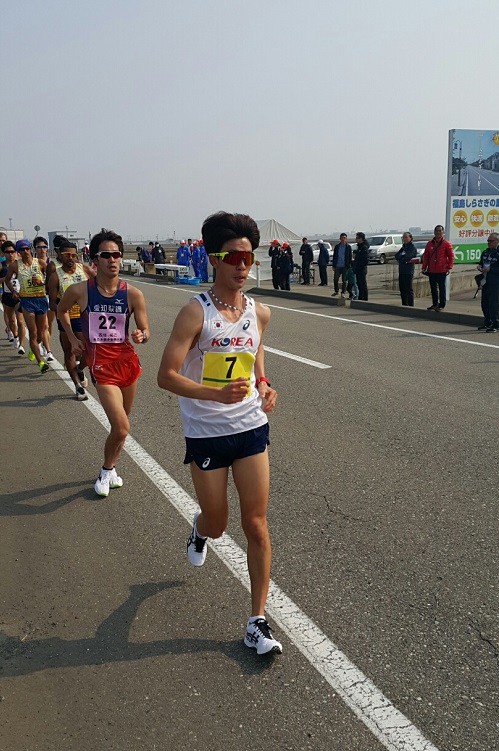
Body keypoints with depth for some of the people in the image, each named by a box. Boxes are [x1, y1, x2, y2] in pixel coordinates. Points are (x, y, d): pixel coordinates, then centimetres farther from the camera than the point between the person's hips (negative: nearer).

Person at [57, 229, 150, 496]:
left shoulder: (133, 294, -6)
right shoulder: (79, 291, -8)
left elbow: (145, 330, 0)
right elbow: (61, 310, 14)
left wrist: (141, 335, -22)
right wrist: (72, 338, 7)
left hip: (127, 359, 4)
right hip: (101, 363, -3)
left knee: (121, 425, 16)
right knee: (121, 427, -14)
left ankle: (110, 469, 38)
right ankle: (107, 471, 12)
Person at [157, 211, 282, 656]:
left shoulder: (259, 313, 2)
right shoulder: (196, 311, -14)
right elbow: (166, 375, -16)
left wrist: (265, 388, -3)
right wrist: (217, 394, -30)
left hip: (252, 428, 3)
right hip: (206, 434, -3)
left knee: (256, 526, 4)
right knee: (217, 525, 13)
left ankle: (258, 620, 18)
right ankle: (200, 528, 52)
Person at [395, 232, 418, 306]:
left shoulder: (412, 247, -7)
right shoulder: (404, 246, 18)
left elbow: (406, 257, -18)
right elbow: (397, 255, 8)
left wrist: (399, 257, -2)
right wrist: (402, 256, -10)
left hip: (408, 271, -8)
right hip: (401, 271, 8)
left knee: (409, 289, -5)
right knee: (402, 288, 11)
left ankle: (410, 305, -1)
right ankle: (404, 304, 20)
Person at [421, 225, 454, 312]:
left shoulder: (446, 243, -3)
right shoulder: (430, 243, 9)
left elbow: (451, 256, -2)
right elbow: (426, 256, 11)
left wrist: (449, 267, -8)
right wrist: (424, 267, 6)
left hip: (442, 271, -4)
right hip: (431, 270, 4)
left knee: (442, 288, 1)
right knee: (433, 288, 12)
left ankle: (441, 305, 5)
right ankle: (434, 304, 23)